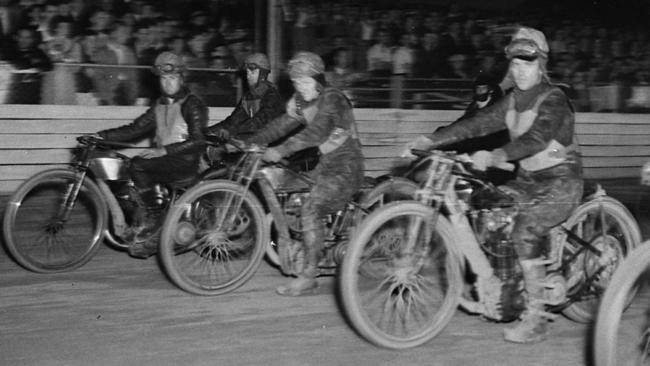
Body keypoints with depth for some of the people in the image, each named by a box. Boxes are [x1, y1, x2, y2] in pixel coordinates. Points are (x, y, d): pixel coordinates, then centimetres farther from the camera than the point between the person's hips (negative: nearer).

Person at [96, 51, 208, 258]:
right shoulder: (160, 106, 18)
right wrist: (100, 136, 6)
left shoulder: (193, 105, -5)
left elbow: (198, 141, -16)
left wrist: (164, 150, -23)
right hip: (164, 161, 8)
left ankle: (147, 220, -13)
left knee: (138, 165, -26)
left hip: (186, 162, -8)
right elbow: (135, 130, 17)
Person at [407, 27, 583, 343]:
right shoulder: (513, 101, 7)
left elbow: (536, 139, -32)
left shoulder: (553, 100, -16)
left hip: (561, 181, -8)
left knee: (525, 231, -27)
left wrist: (495, 156, -46)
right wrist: (430, 140, -9)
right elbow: (478, 122, 1)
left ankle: (536, 319, -20)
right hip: (528, 179, 8)